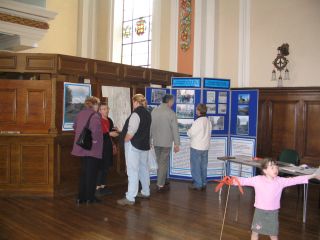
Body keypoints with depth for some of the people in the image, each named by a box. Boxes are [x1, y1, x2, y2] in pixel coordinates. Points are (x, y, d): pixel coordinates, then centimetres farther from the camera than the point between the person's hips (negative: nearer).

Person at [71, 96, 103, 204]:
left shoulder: (80, 114, 9)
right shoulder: (95, 116, -15)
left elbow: (75, 126, 20)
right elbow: (95, 130, -30)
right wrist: (95, 140, -16)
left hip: (82, 147, 7)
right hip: (93, 148, -7)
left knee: (84, 171, 16)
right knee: (92, 172, 4)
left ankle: (81, 197, 21)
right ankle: (90, 197, 13)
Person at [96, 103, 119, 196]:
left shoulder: (110, 120, 13)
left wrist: (115, 131, 9)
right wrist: (109, 133, -22)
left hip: (108, 146, 8)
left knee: (106, 167, 12)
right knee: (100, 167, -4)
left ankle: (103, 186, 21)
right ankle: (97, 187, 4)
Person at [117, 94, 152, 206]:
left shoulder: (136, 113, -16)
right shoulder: (147, 113, 10)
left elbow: (131, 131, -21)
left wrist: (125, 140, -7)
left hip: (133, 145, -9)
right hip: (144, 144, 9)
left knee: (133, 171, -7)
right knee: (143, 168, 18)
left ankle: (130, 198, -4)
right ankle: (145, 192, 30)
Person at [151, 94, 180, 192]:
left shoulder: (154, 111, 2)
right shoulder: (171, 113, -12)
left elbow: (150, 126, 8)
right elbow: (175, 129, -11)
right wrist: (177, 144, -5)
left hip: (156, 142, 5)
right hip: (166, 142, -5)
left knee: (160, 162, 18)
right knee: (164, 163, 4)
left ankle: (162, 180, 30)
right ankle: (160, 185, 8)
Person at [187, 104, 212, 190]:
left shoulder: (197, 122, -20)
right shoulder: (208, 121, 2)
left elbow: (190, 133, -16)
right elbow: (209, 133, 8)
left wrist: (189, 130, 4)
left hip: (196, 147, -7)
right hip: (205, 147, 7)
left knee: (196, 166, 3)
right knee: (203, 166, 14)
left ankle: (197, 184, 7)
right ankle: (203, 183, 21)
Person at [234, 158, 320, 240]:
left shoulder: (281, 181, -5)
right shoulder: (257, 180, -10)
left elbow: (295, 180, -4)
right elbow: (245, 180, -9)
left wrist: (312, 176, -5)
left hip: (273, 213, 1)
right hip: (260, 211, -1)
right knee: (255, 232, 10)